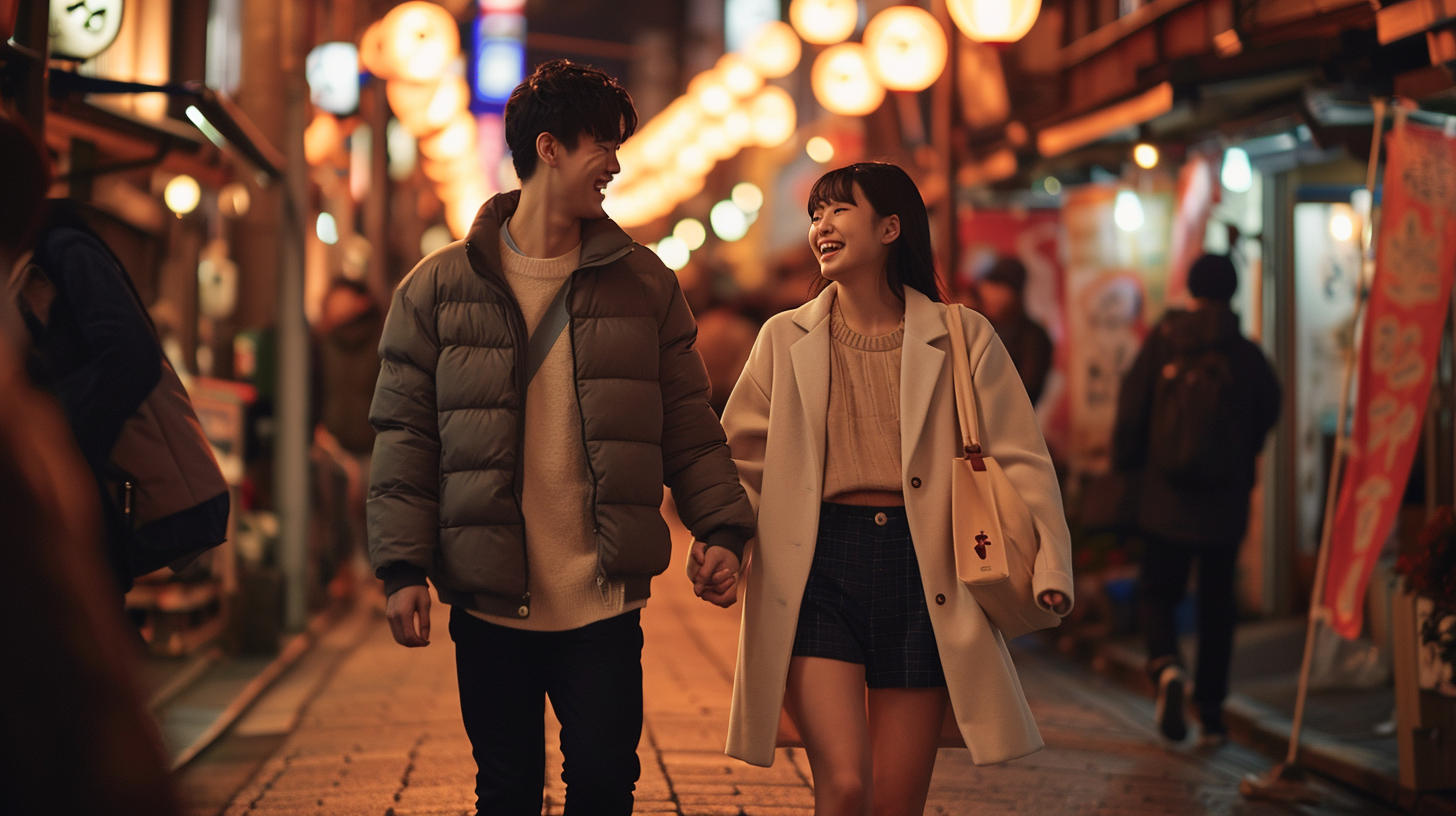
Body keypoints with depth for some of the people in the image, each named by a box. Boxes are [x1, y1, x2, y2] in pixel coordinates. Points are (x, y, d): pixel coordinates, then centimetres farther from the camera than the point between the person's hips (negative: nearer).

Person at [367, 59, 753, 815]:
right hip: (490, 598, -1)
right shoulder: (441, 285, 2)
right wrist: (403, 568, -6)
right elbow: (404, 435, 1)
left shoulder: (643, 283, 7)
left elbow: (687, 423, 10)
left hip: (605, 599, 1)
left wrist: (721, 526, -2)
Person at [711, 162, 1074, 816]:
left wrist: (1048, 567, -11)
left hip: (921, 569, 0)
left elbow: (1018, 460, 2)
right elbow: (740, 461, 12)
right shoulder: (786, 339, 9)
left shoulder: (963, 336, 5)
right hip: (817, 566, 0)